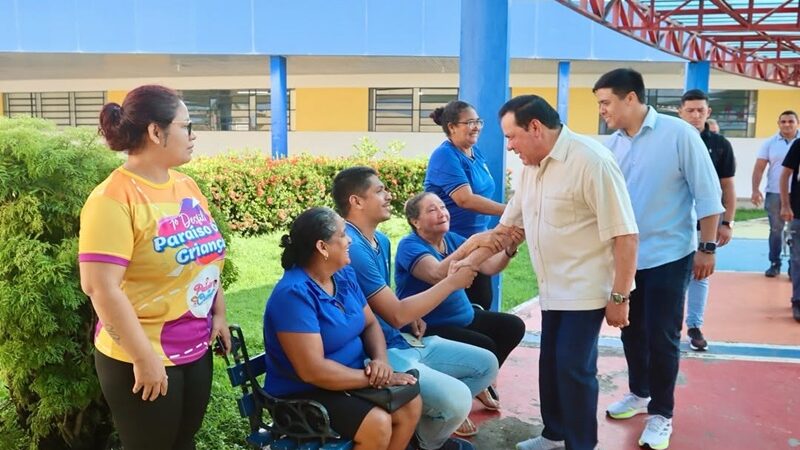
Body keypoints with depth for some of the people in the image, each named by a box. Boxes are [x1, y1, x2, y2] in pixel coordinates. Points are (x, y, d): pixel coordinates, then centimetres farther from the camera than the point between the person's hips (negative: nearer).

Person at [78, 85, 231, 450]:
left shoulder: (186, 186, 5)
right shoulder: (113, 198, -19)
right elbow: (100, 287, -24)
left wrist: (219, 313, 10)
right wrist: (143, 357, -21)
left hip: (196, 348, 7)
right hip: (142, 359, -7)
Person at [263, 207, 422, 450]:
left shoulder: (344, 275, 2)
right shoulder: (294, 293, -26)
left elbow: (370, 324, 9)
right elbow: (313, 371, -30)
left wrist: (381, 359, -13)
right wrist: (372, 377, -22)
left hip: (350, 380, 8)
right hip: (303, 394, -8)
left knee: (411, 404, -6)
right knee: (378, 424, -25)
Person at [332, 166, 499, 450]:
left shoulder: (381, 240, 10)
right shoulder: (352, 248, -22)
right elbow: (395, 315, -23)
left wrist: (411, 315, 3)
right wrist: (453, 282, -16)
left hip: (403, 340, 10)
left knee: (486, 364, 10)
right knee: (457, 399, -26)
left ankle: (434, 416, 22)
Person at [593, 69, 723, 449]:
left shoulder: (678, 134, -12)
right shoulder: (613, 144, 1)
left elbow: (707, 193, -9)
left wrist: (707, 247, -9)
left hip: (668, 256, -5)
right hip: (625, 256, 5)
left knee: (661, 337, 1)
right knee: (631, 331, 16)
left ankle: (661, 414, 19)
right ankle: (639, 393, 37)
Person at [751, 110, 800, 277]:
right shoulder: (770, 143, 3)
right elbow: (759, 168, 1)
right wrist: (755, 190, -9)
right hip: (774, 193, 1)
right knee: (775, 230, 9)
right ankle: (774, 263, 19)